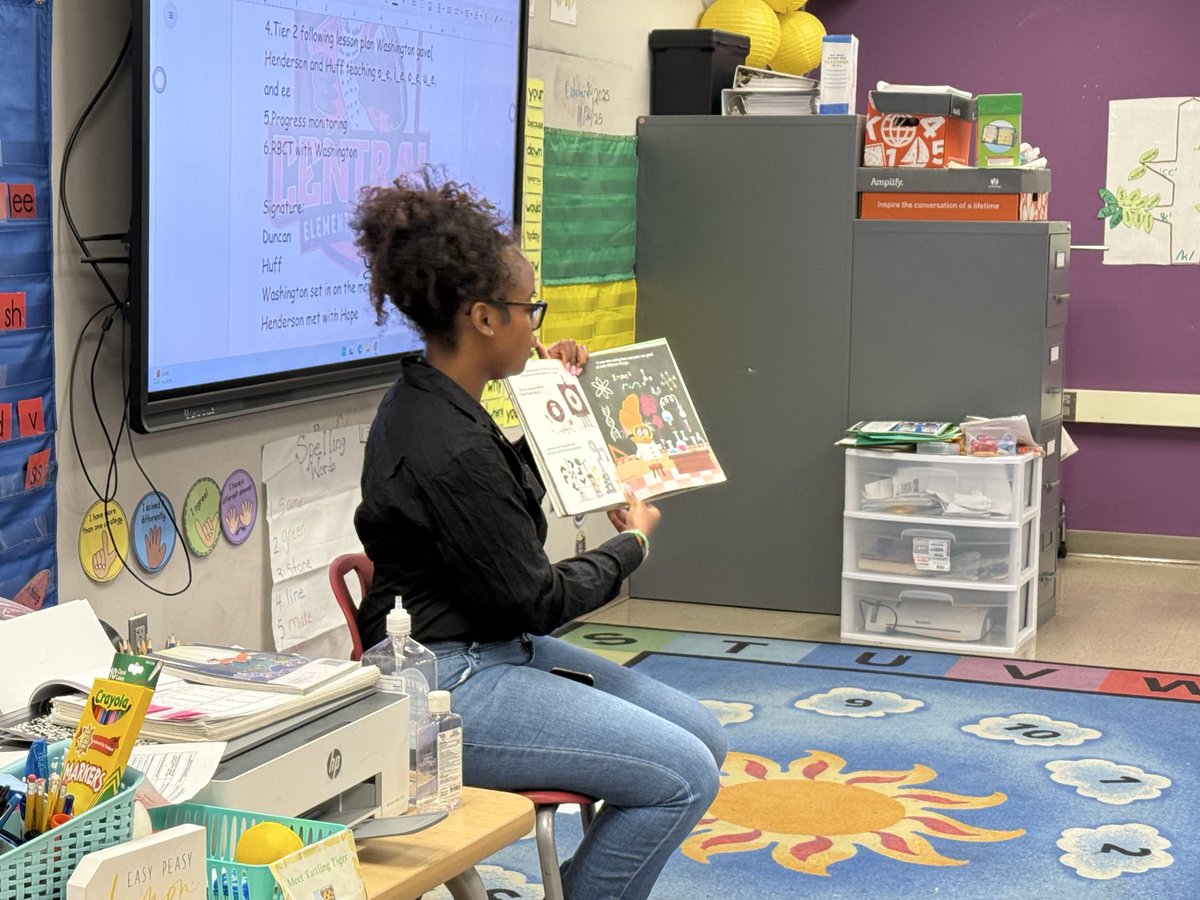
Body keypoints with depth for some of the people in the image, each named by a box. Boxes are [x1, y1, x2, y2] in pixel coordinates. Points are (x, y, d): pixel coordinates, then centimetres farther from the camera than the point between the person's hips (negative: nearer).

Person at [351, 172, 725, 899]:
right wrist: (632, 544, 0)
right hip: (450, 686, -11)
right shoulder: (450, 449, -24)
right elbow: (535, 600, -16)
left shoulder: (429, 404, 7)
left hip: (495, 650, 11)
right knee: (683, 776, -17)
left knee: (702, 736, 9)